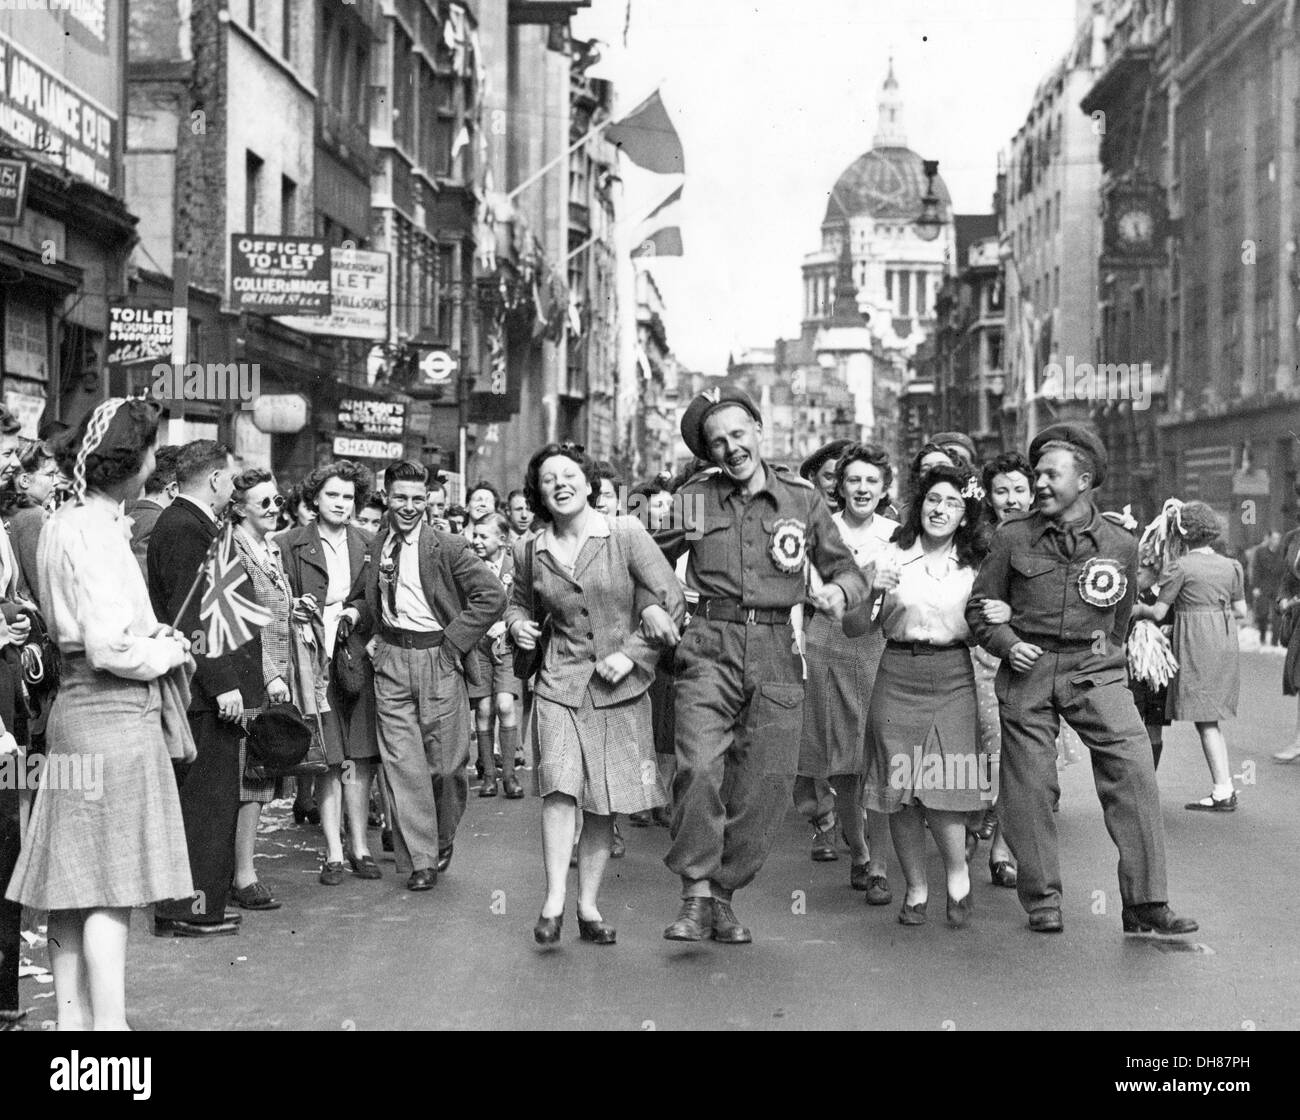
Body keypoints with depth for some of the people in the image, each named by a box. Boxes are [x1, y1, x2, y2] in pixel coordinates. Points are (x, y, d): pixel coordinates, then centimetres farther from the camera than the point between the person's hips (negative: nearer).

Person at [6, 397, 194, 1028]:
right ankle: (108, 1022, -1)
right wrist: (169, 650, -5)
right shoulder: (95, 531, -16)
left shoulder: (63, 525, 14)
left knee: (75, 887, 12)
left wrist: (153, 635, 8)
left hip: (78, 713, 9)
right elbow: (111, 648, -21)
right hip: (114, 718, -9)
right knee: (113, 888, -5)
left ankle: (73, 1017, 18)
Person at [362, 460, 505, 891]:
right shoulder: (373, 546, 6)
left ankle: (443, 840, 29)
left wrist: (454, 641, -11)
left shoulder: (448, 547, -7)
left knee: (447, 762, 3)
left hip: (437, 658, -3)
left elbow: (492, 596, -9)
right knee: (402, 762, 0)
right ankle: (419, 860, 8)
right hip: (391, 661, 3)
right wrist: (375, 636, 8)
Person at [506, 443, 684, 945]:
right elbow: (519, 602, 24)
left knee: (604, 803, 2)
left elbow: (672, 603, -4)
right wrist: (518, 624, 1)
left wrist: (633, 654, -11)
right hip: (560, 683, 1)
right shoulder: (530, 551, 4)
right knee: (561, 788, -16)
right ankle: (554, 901, -10)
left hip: (621, 688, 0)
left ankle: (589, 905, 13)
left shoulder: (626, 534, -4)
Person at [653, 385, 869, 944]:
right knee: (700, 768, -18)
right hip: (709, 648, -1)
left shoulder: (802, 498, 6)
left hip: (778, 652, 2)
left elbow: (849, 569, 11)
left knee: (766, 784, 2)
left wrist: (839, 590, -12)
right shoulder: (694, 499, 6)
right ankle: (695, 895, -7)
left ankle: (724, 896, 17)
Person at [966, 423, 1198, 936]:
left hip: (1095, 671, 0)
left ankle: (1145, 903, -9)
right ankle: (1041, 901, 16)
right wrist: (1007, 643, -6)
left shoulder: (1120, 545, 6)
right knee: (1030, 787, 1)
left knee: (1133, 769, -15)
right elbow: (980, 606, 9)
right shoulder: (1012, 538, 3)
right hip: (1027, 671, 0)